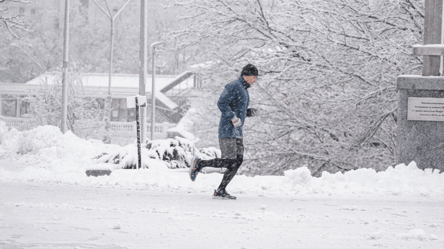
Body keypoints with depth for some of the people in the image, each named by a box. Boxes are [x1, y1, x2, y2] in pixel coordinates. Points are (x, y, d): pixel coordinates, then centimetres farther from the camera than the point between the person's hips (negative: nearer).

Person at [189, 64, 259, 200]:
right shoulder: (233, 87, -11)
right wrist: (234, 118, -22)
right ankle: (198, 164, 2)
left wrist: (250, 112, 10)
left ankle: (220, 191, 3)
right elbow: (222, 103, -20)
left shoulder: (244, 90, 20)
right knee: (229, 161, -14)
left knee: (238, 161, 1)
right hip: (228, 130, -10)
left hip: (237, 132, 10)